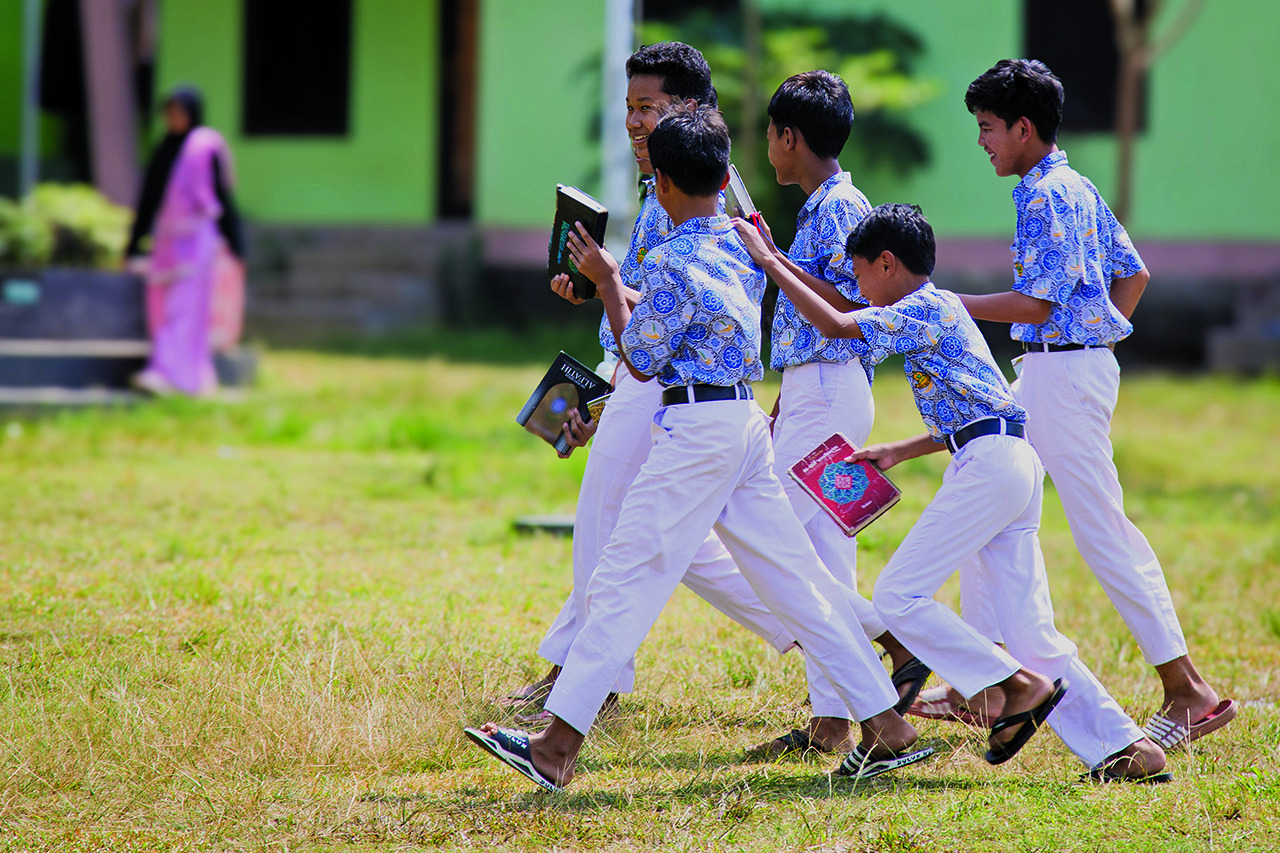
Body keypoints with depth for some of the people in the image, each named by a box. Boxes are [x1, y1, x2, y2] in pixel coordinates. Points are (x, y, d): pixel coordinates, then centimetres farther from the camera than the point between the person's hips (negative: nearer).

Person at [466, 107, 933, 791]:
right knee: (795, 576, 10)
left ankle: (557, 747, -7)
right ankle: (888, 727, 8)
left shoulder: (672, 260, -15)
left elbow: (641, 362, -8)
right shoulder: (744, 242, 10)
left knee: (625, 580, -6)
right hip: (747, 419, 8)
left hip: (694, 425, -8)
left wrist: (607, 283, 1)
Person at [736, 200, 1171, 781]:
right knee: (1028, 629, 6)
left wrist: (769, 262, -10)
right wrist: (896, 452, 27)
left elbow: (835, 325, -17)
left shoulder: (924, 309, -4)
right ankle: (1125, 748, 1)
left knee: (898, 594, -9)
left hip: (988, 465, -10)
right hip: (1016, 464, 10)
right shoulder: (941, 310, 25)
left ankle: (1019, 686, -11)